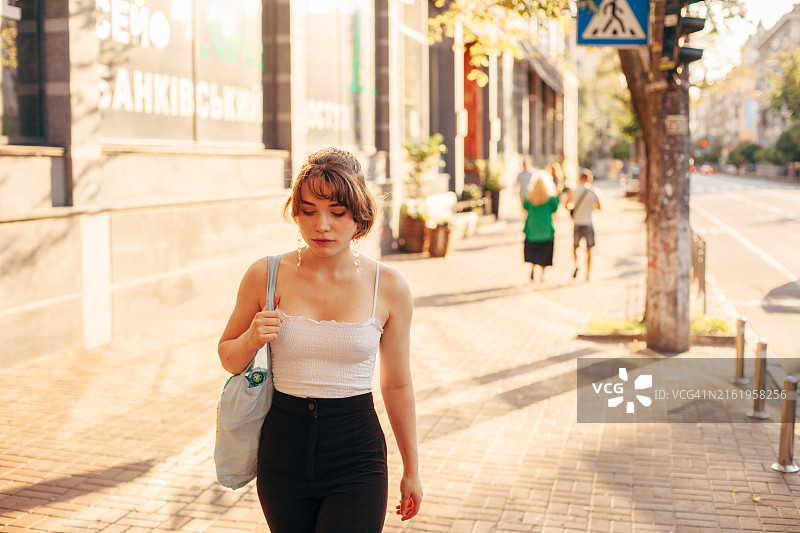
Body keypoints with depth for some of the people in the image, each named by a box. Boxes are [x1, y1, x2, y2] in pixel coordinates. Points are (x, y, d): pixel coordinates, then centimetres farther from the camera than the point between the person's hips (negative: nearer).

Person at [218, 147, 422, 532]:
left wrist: (412, 470, 11)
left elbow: (397, 385, 4)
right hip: (283, 452, 2)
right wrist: (251, 340, -14)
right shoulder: (266, 276, -5)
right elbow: (229, 359, 9)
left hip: (357, 460, -1)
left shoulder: (388, 287, -6)